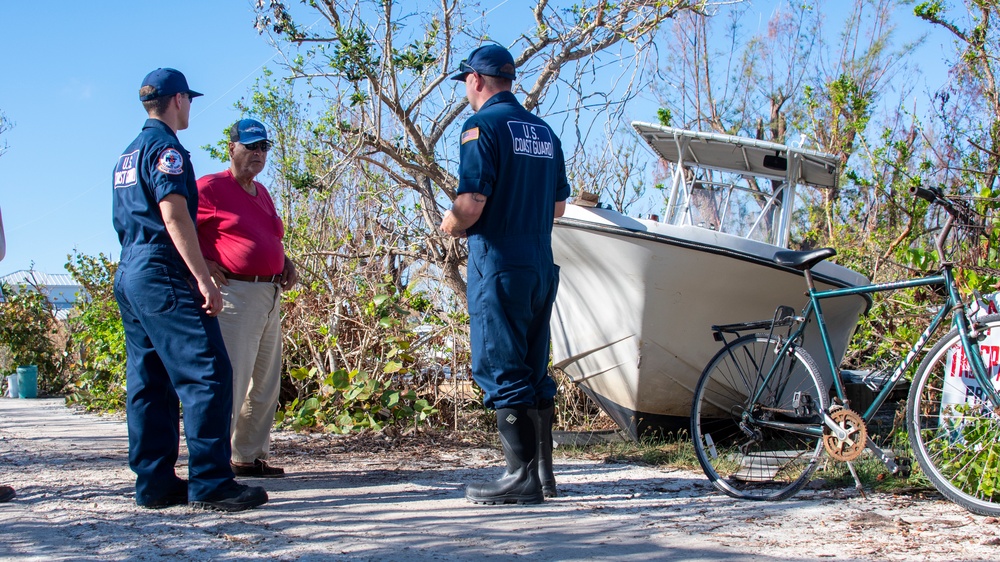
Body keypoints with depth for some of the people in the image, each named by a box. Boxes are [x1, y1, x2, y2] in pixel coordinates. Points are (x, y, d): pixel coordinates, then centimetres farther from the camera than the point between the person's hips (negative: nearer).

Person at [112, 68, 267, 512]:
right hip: (163, 274, -10)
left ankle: (155, 483, 11)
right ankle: (210, 484, -15)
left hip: (129, 274, 10)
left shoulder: (128, 154, 22)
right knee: (207, 374, -12)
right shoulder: (165, 147, -7)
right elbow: (173, 213, -17)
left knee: (149, 383, 9)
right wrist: (204, 279, -20)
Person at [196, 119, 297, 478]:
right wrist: (204, 264, -19)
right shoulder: (211, 187, -6)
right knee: (229, 380, -11)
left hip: (270, 296, 9)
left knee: (266, 383, 13)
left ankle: (250, 456, 22)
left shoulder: (262, 193, 19)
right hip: (234, 295, -9)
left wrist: (286, 263, 15)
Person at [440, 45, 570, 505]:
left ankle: (522, 476, -2)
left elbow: (471, 203, -18)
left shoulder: (483, 125, -9)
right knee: (534, 371, 14)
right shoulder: (544, 131, 15)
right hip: (541, 265, 8)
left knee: (502, 371, -3)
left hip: (498, 264, -8)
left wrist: (450, 226, 1)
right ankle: (543, 470, 19)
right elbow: (558, 206, 19)